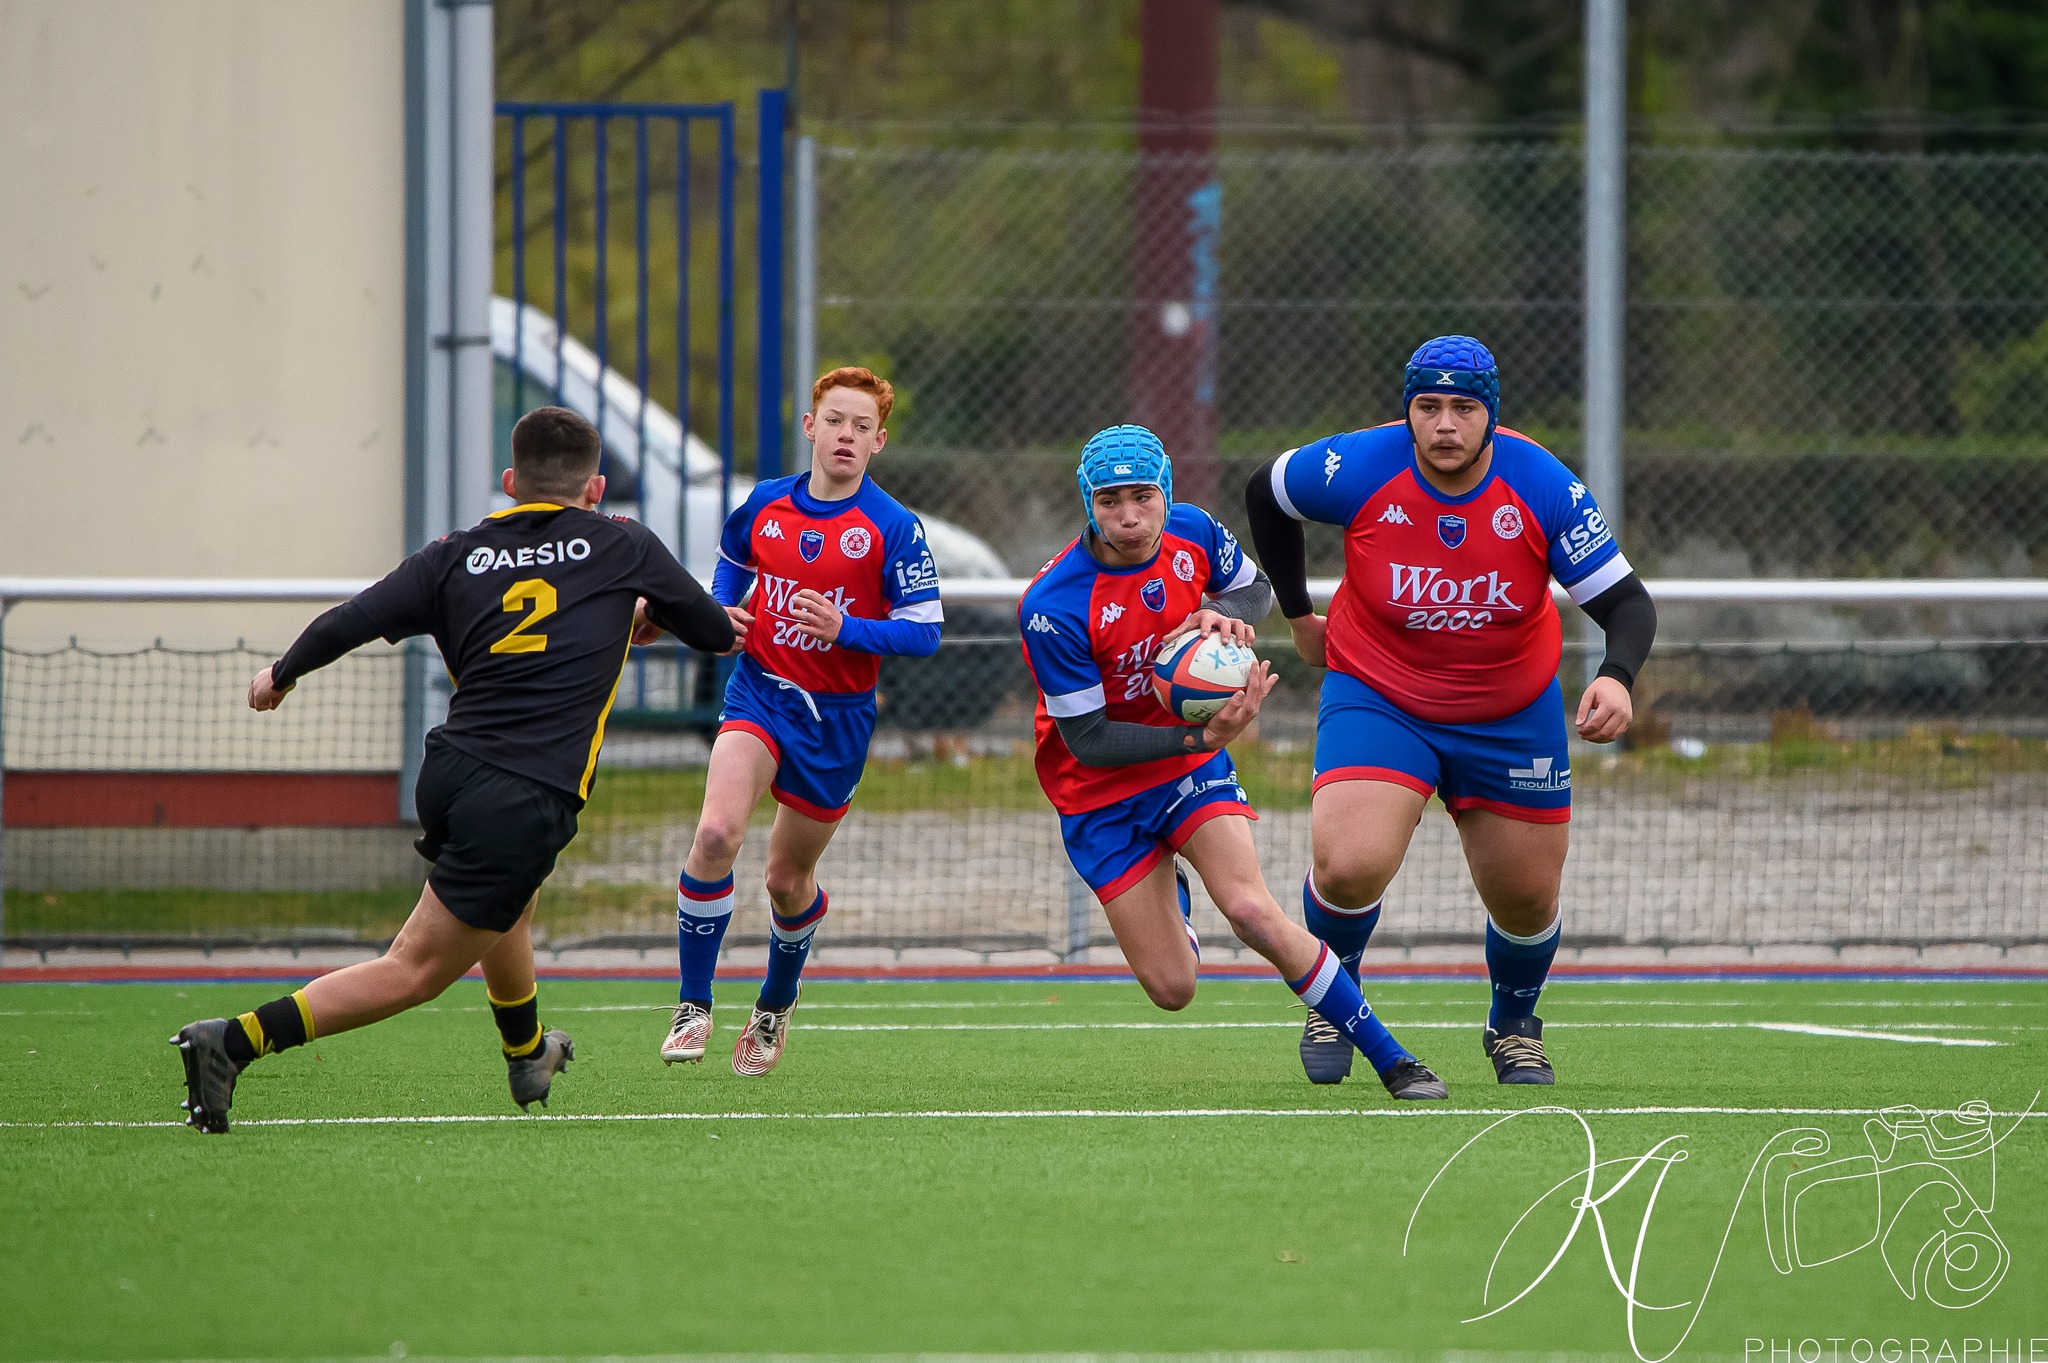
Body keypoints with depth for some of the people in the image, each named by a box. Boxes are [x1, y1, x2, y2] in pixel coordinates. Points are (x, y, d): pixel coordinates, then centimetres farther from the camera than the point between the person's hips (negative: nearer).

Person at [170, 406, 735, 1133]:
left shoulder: (456, 556, 9)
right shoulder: (625, 547, 7)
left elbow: (346, 623, 2)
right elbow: (719, 632, 19)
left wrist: (280, 675, 19)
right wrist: (648, 613, 40)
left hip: (449, 771, 5)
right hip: (525, 805, -5)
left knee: (511, 907, 35)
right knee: (415, 971, -3)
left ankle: (527, 1056, 59)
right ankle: (234, 1040, -18)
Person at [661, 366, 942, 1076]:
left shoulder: (893, 527, -9)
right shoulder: (764, 504, 2)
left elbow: (923, 632, -11)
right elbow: (732, 558, 24)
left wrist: (845, 629, -26)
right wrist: (723, 612, 4)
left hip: (837, 717, -1)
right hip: (759, 691, 1)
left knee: (788, 877, 11)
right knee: (717, 834, -23)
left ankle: (775, 1006, 41)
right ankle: (693, 1009, -13)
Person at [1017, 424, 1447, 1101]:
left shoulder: (1194, 532, -13)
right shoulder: (1052, 607, -28)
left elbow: (1253, 587, 9)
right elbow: (1087, 740, -24)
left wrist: (1224, 614, -15)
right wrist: (1199, 737, -36)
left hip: (1192, 759, 2)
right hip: (1100, 792, -2)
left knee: (1253, 912, -23)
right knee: (1172, 989, -1)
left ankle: (1390, 1059, -12)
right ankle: (1166, 894, 36)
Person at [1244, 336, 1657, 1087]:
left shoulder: (1544, 488, -19)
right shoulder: (1358, 469, -19)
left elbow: (1625, 601, -16)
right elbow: (1264, 491, 2)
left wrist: (1617, 678, -37)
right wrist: (1298, 614, 8)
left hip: (1512, 716, 2)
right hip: (1377, 698, -2)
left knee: (1527, 898, 8)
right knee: (1349, 865, -23)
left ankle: (1513, 1028, 41)